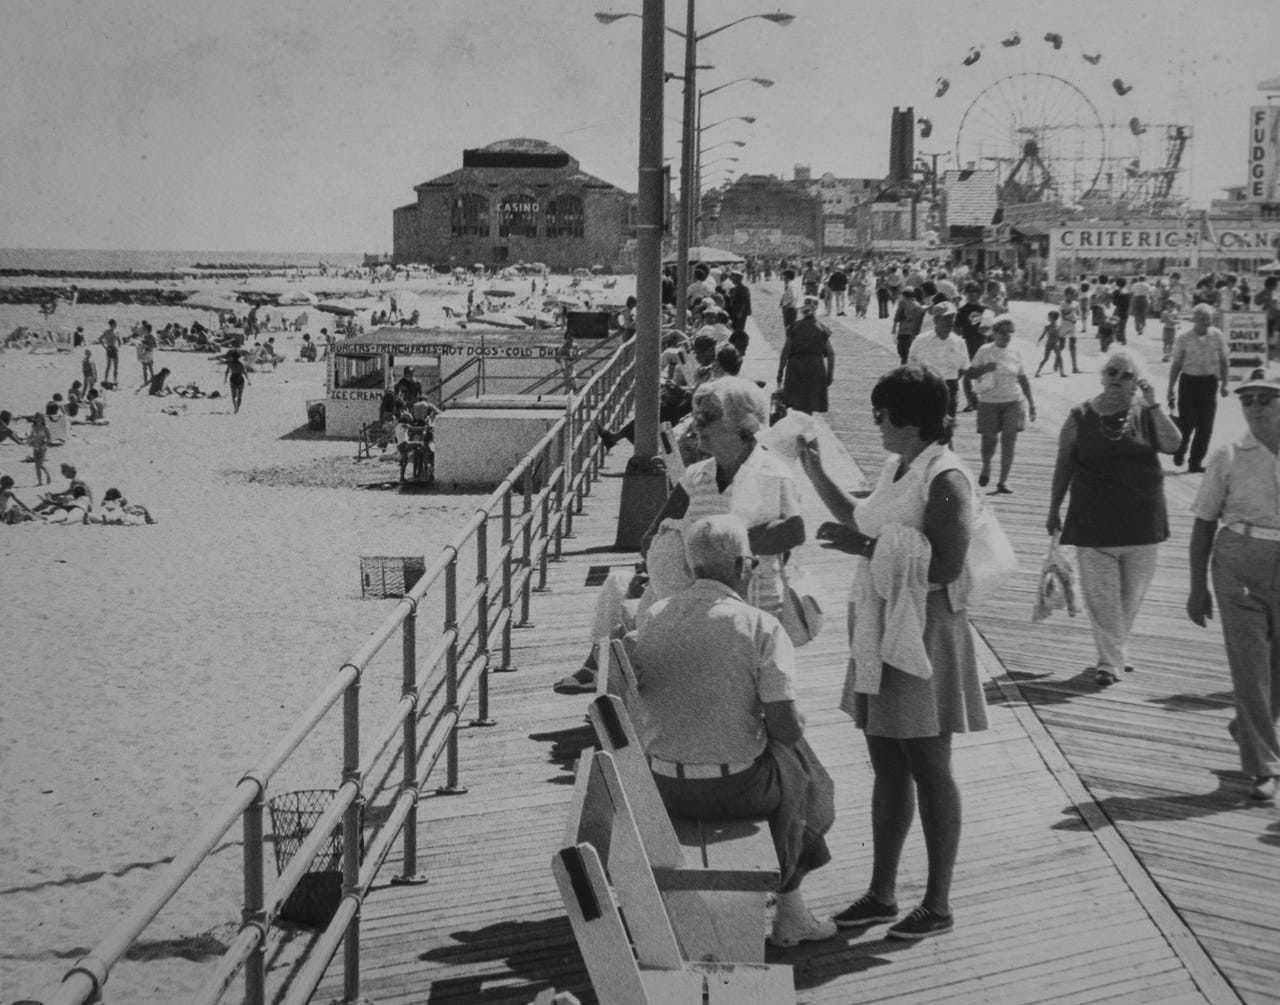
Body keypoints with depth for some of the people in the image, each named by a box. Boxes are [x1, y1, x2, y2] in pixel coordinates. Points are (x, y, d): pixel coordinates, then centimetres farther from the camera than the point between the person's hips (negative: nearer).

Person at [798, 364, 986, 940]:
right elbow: (862, 523, 26)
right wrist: (816, 473, 21)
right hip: (880, 632, 9)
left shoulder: (946, 480, -16)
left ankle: (938, 905, 11)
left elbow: (946, 566, -22)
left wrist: (870, 547, -20)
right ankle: (881, 894, 23)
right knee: (887, 767, 14)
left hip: (922, 634, -9)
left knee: (928, 769, 0)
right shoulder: (896, 468, 11)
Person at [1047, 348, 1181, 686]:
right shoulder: (1081, 418, -3)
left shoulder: (1146, 413, 1)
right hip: (1094, 524, -2)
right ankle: (1109, 661, 1)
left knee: (1131, 594, 12)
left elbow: (1172, 445, -14)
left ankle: (1118, 650, 29)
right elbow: (1063, 467, 3)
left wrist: (1153, 405, -18)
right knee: (1101, 594, -4)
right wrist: (1053, 511, 5)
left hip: (1141, 522, 2)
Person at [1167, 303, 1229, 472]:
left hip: (1209, 382, 2)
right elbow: (1176, 364, 0)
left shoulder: (1217, 336, -1)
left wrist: (1224, 383, 6)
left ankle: (1195, 462, 10)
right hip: (1189, 381, -2)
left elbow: (1223, 361, 9)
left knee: (1205, 426, 0)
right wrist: (1171, 389, -1)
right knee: (1186, 422, -1)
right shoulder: (1183, 338, -7)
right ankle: (1180, 450, 29)